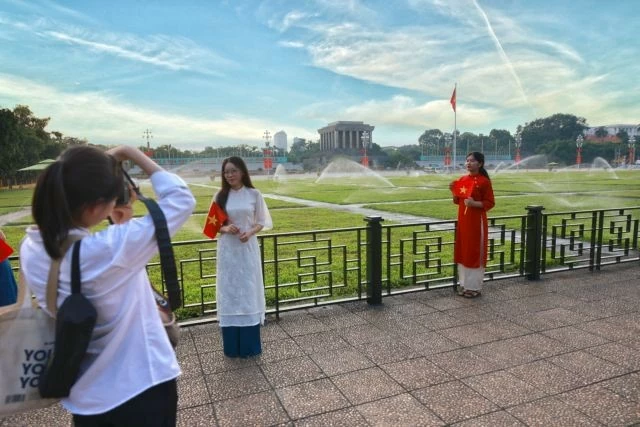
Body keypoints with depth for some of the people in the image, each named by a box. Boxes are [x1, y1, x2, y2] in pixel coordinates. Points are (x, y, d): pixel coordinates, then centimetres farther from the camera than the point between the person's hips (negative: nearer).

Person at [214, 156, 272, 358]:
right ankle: (232, 346, 16)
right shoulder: (220, 196, 2)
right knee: (229, 292, 5)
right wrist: (225, 228, -14)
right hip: (227, 250, 1)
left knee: (248, 292, 4)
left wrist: (250, 233, -16)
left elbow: (261, 222, 3)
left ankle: (250, 345, 16)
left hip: (247, 248, -1)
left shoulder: (254, 194, -1)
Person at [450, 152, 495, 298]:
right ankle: (464, 284, 23)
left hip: (477, 222, -7)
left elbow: (490, 203, -10)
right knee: (463, 252, 11)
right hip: (463, 220, 7)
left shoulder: (484, 181, -11)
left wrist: (475, 203, -24)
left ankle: (475, 287, 11)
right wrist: (454, 191, -3)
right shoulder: (462, 180, 9)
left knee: (475, 254, 0)